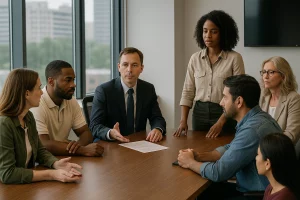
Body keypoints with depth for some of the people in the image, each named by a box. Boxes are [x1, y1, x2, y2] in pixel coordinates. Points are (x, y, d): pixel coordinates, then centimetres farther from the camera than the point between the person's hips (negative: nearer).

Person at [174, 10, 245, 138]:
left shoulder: (234, 58, -8)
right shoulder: (195, 59, 3)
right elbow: (188, 92, 5)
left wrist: (220, 123, -17)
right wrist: (183, 121, -7)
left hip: (225, 114, -3)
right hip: (200, 113, 3)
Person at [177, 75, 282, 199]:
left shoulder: (252, 130, -28)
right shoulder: (255, 118, 2)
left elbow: (218, 172, -23)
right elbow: (230, 149, 16)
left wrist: (190, 163, -5)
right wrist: (200, 156, 1)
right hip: (252, 187, 8)